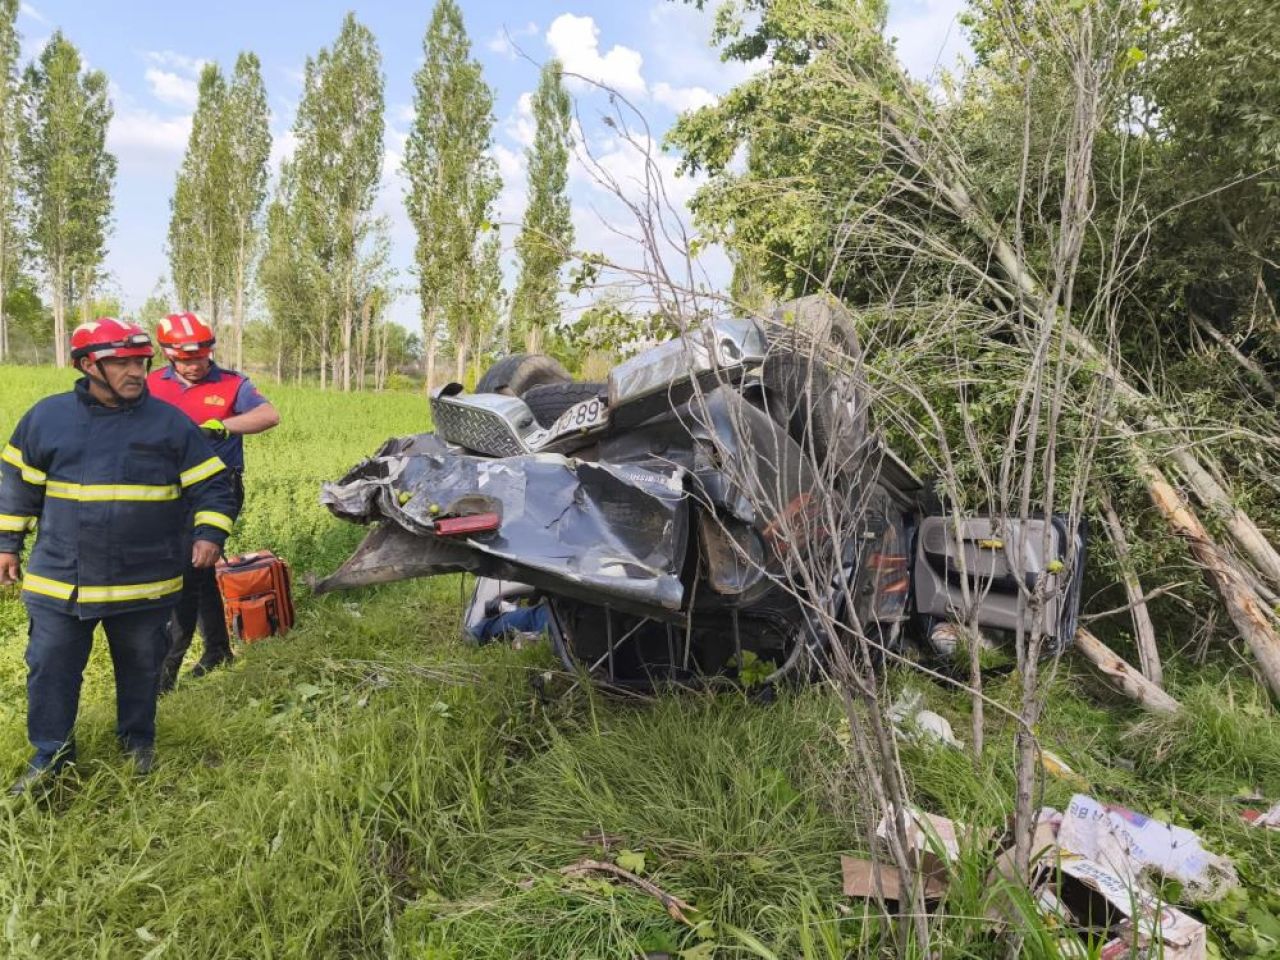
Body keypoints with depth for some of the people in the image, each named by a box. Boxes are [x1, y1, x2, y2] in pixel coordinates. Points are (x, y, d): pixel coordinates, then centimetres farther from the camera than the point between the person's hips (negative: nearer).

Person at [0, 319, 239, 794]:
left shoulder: (170, 422, -4)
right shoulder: (46, 416, -1)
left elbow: (211, 485, -1)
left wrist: (209, 533, -16)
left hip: (145, 583, 0)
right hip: (59, 580, 1)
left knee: (141, 667, 15)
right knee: (50, 668, 9)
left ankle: (138, 738, 37)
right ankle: (50, 752, 29)